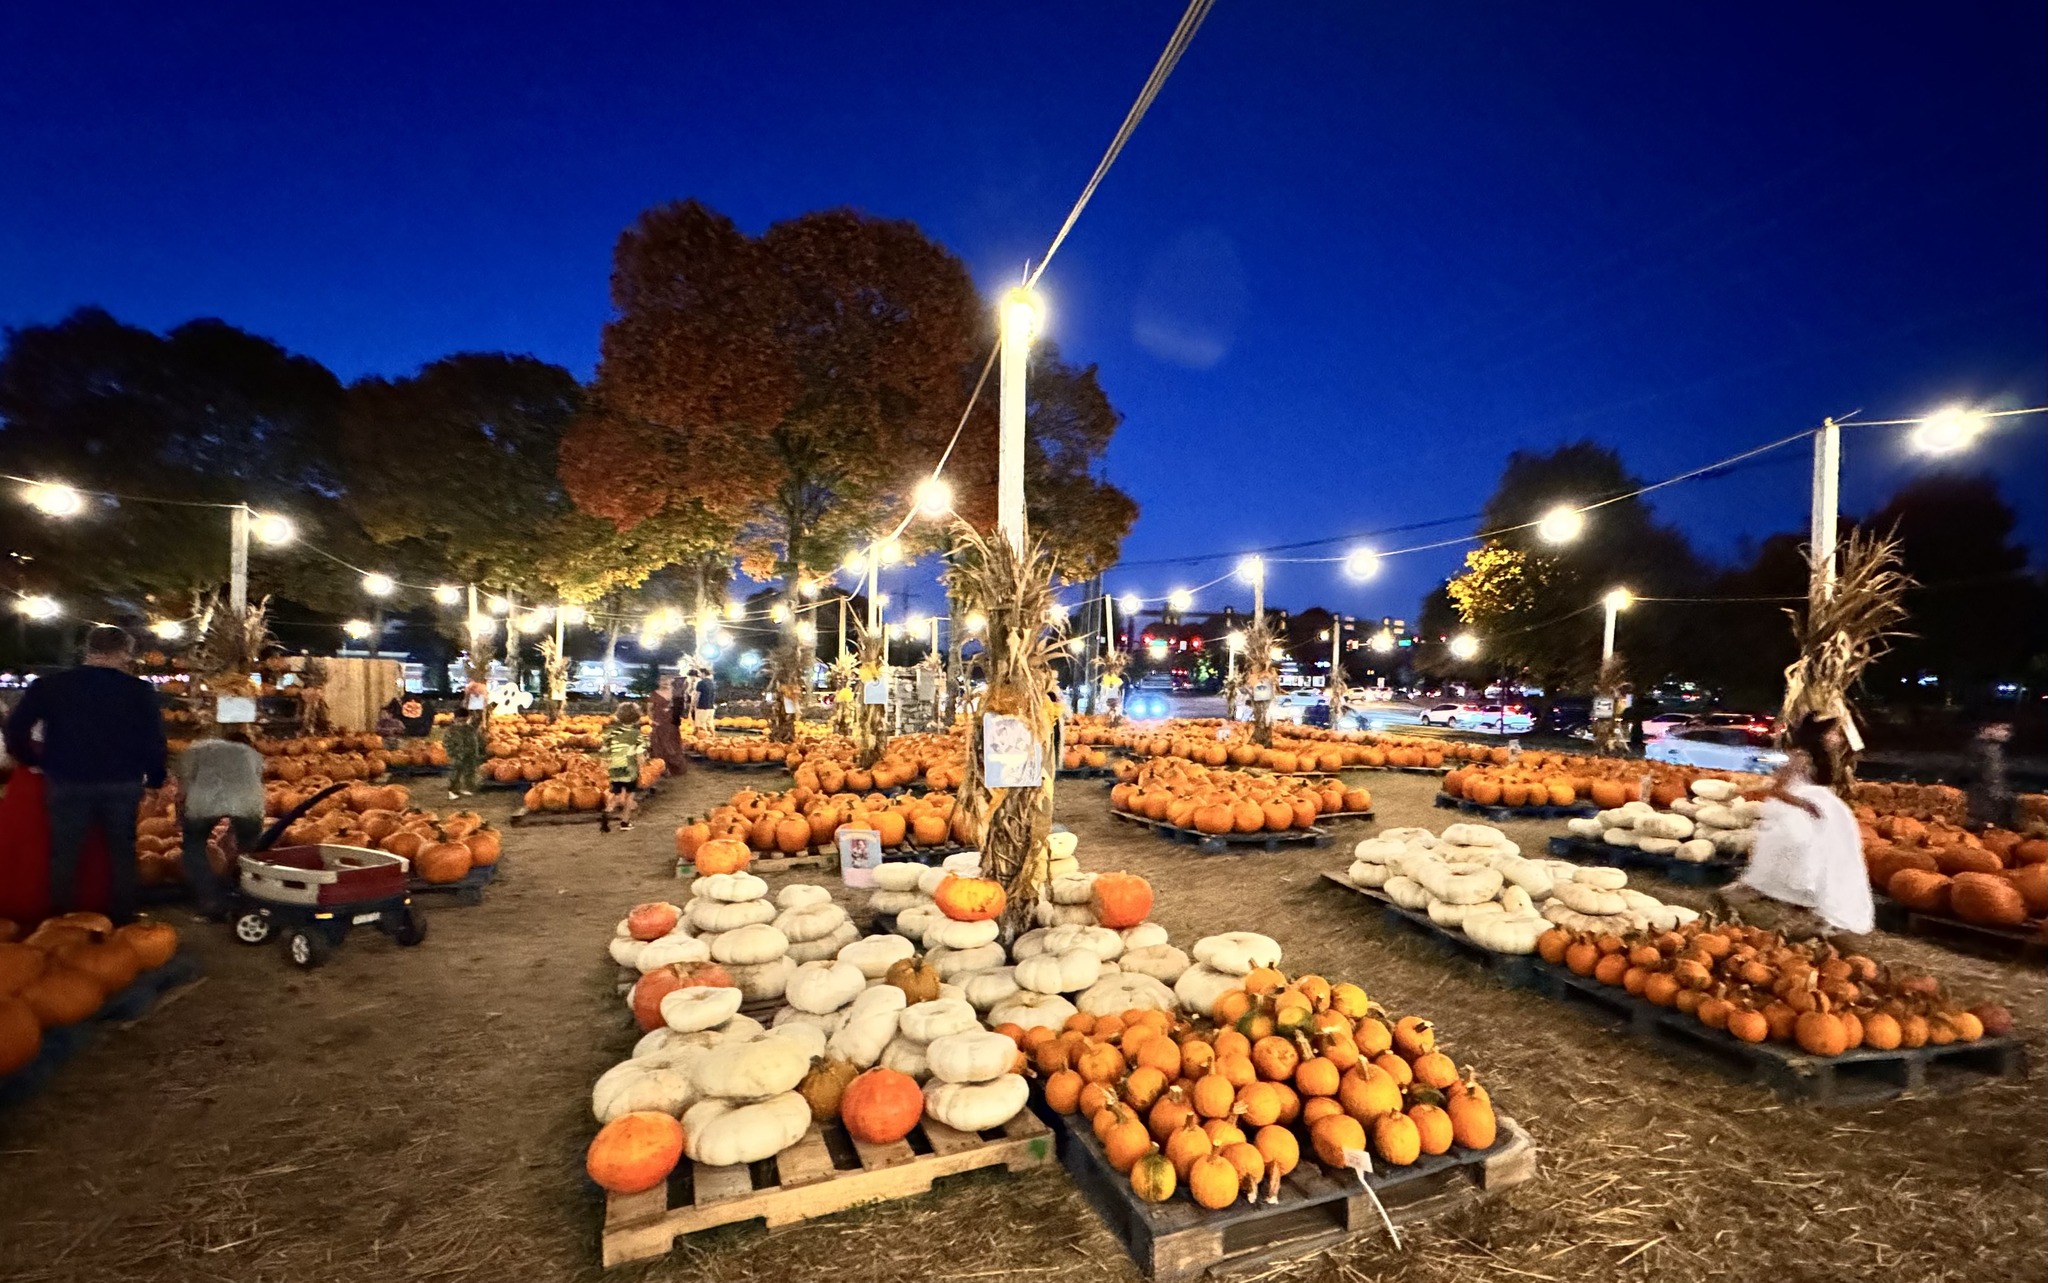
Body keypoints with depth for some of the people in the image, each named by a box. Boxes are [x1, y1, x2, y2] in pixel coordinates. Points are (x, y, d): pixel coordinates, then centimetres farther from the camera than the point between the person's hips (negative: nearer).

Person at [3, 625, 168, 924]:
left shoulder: (48, 685, -1)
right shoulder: (139, 690, -6)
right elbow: (154, 739, -6)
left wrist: (34, 761, 17)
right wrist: (155, 777, 7)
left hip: (67, 782, 1)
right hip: (123, 784, -1)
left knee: (64, 854, 13)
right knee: (122, 852, 11)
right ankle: (122, 919, 16)